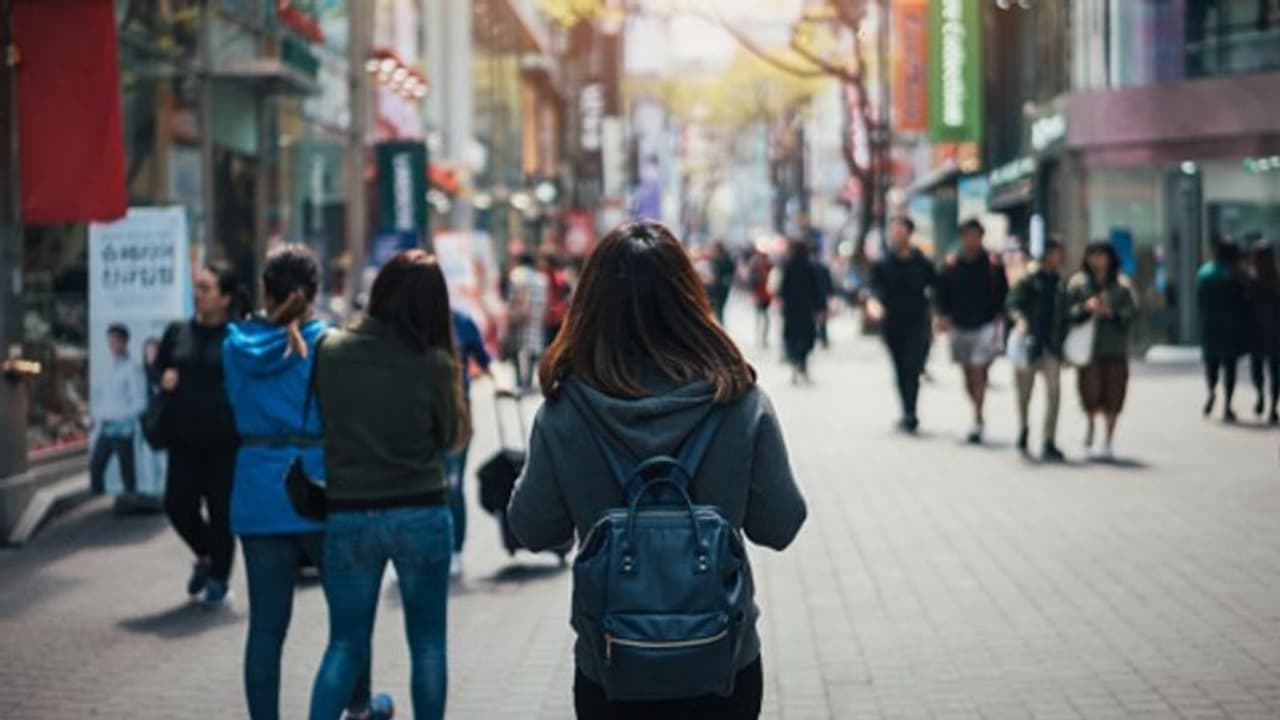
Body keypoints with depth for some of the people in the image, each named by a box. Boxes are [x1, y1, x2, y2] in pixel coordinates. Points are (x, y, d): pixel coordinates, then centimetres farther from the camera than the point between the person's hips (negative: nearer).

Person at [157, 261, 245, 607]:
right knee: (178, 504, 0)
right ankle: (205, 556, 30)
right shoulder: (178, 332, 8)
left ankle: (218, 578, 22)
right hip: (183, 437, 4)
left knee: (221, 510, 3)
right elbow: (158, 369, 18)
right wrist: (164, 379, -2)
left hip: (225, 440, -4)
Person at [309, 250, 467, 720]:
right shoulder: (434, 364, -11)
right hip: (420, 514, -2)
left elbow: (319, 424, 5)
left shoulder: (330, 351, -5)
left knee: (345, 644, 11)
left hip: (346, 515, 2)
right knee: (427, 644, 12)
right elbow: (451, 436, 1)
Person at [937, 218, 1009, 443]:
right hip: (960, 326, 3)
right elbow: (943, 293, 10)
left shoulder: (993, 263, -1)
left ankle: (977, 421, -15)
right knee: (968, 374, 11)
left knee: (978, 372, -14)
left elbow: (1003, 294, 5)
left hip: (986, 326, -3)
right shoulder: (951, 264, 4)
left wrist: (998, 319, -4)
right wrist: (944, 316, -4)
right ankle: (978, 418, 26)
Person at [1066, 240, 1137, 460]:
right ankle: (1091, 423, 25)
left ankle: (1108, 442, 13)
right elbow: (1068, 313, -1)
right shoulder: (1078, 283, 5)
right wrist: (1086, 307, -17)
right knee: (1090, 391, -10)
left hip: (1115, 349, 1)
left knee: (1113, 396, 0)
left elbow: (1131, 313, 0)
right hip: (1088, 349, -1)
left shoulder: (1122, 284, 5)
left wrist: (1110, 312, -15)